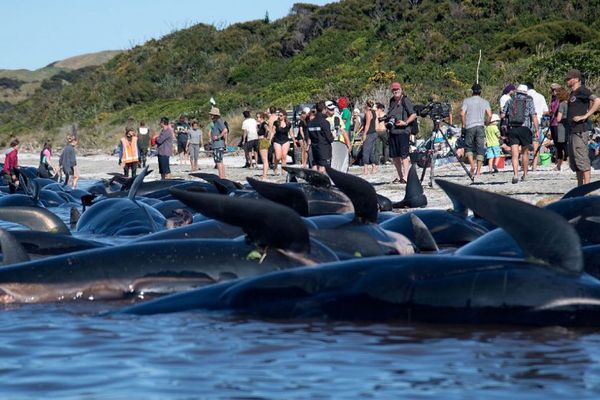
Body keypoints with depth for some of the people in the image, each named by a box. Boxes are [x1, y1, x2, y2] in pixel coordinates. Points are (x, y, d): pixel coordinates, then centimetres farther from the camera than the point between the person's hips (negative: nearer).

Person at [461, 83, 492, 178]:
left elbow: (462, 114, -6)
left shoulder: (467, 100, 4)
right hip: (480, 127, 1)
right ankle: (478, 170, -1)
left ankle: (472, 165, -9)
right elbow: (489, 115, -3)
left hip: (469, 127, -1)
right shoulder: (485, 102, 8)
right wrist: (486, 123, 12)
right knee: (480, 149, 4)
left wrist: (463, 124, 6)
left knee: (468, 147, 11)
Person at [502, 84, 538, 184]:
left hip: (512, 128, 1)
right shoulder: (529, 101, 2)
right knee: (525, 152, 16)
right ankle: (525, 174, 23)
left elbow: (503, 115, 9)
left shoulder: (510, 101, 9)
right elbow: (534, 116, -6)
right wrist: (536, 130, -4)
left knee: (514, 154, -3)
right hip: (525, 128, -1)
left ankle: (515, 174, -19)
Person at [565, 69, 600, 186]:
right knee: (574, 162, 11)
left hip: (580, 131, -10)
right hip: (573, 131, 10)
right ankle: (580, 187, 16)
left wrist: (585, 116, -21)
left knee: (582, 159, -12)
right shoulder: (572, 93, 20)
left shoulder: (582, 90, -9)